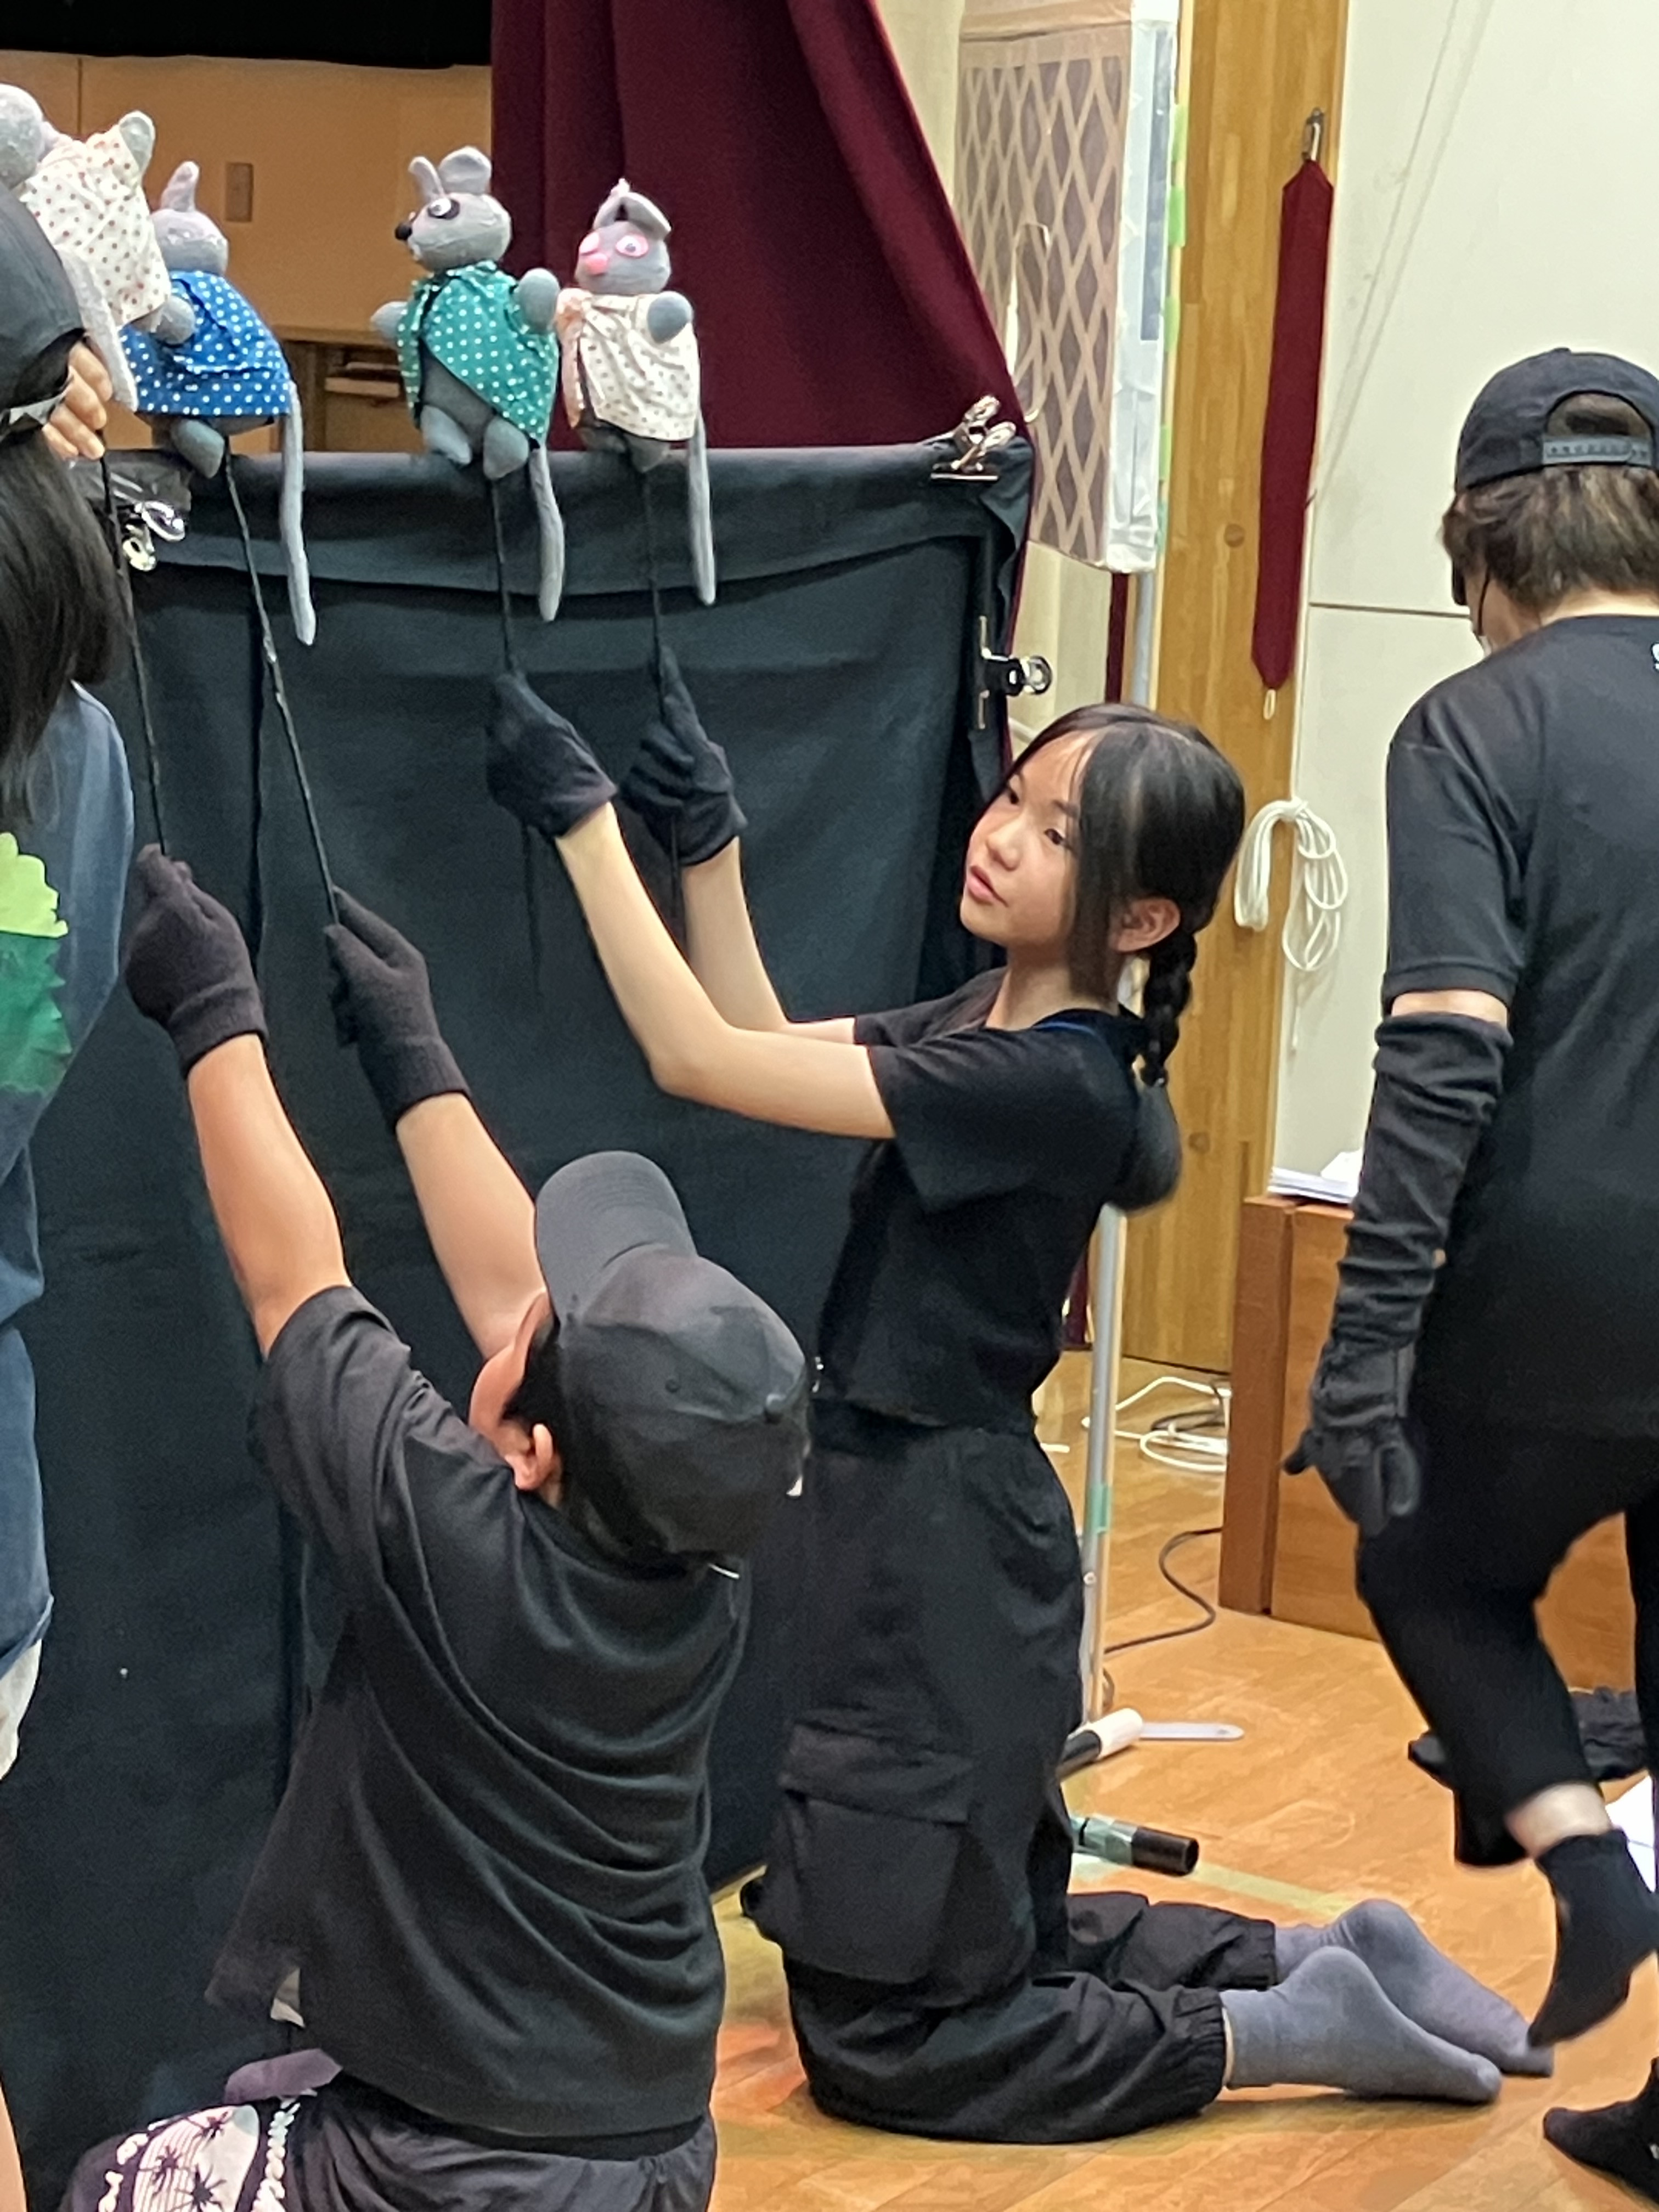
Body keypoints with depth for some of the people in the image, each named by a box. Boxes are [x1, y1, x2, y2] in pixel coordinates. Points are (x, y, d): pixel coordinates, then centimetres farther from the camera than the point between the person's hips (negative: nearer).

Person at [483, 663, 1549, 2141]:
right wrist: (708, 842, -2)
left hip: (948, 1548, -9)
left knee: (876, 2041, 2)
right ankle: (1324, 1960, 25)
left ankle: (1288, 2030, 7)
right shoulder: (996, 1019, 4)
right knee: (998, 1937, 24)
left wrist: (582, 816, -23)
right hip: (915, 1519, 9)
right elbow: (760, 1048, 10)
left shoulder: (1049, 1083, -24)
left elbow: (701, 1061, -26)